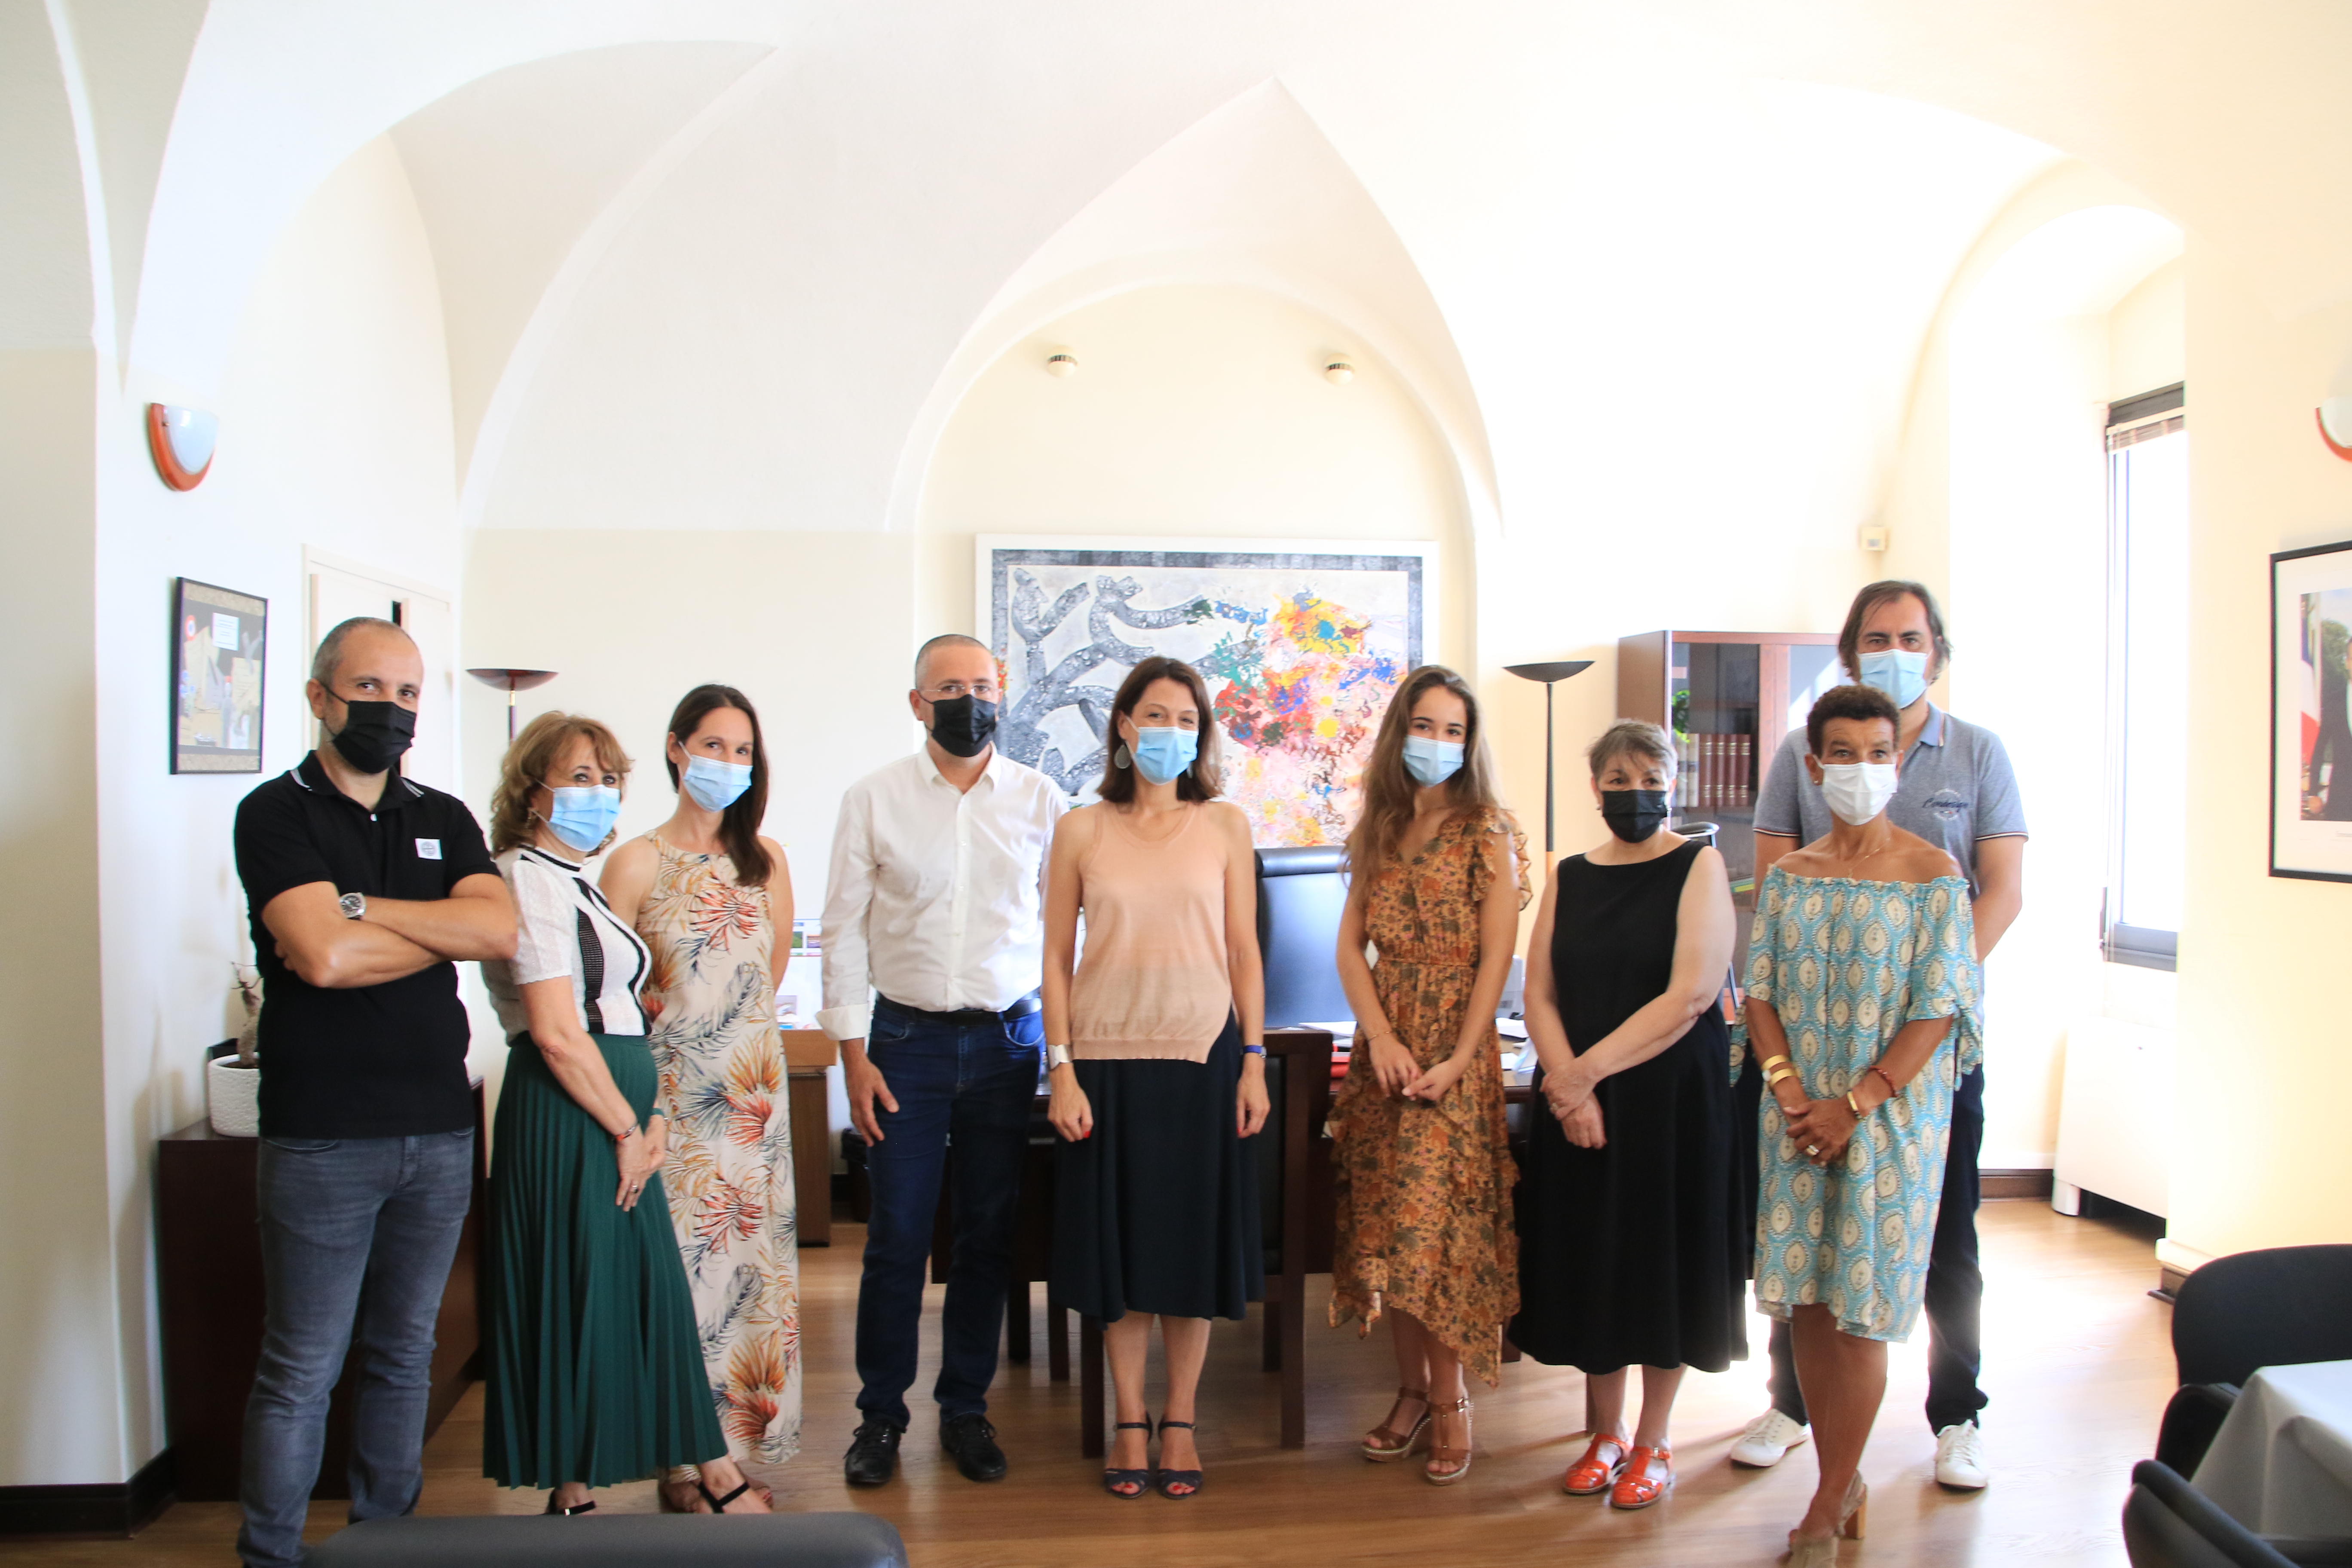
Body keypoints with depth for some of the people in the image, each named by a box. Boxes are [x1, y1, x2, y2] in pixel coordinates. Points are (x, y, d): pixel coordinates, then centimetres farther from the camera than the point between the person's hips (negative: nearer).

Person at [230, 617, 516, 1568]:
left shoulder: (444, 820, 12)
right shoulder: (278, 812, -3)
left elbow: (501, 930, -6)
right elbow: (323, 956, -18)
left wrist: (361, 906, -12)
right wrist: (447, 934, -5)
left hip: (440, 1132, 5)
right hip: (322, 1139, -5)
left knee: (405, 1357, 15)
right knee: (300, 1373, 3)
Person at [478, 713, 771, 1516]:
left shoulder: (578, 881, 17)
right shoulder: (530, 877, -13)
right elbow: (556, 1032, -20)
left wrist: (651, 1117, 5)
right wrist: (628, 1130, -13)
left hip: (614, 1117, 9)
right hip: (568, 1121, -9)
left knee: (648, 1295, 12)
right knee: (581, 1301, 0)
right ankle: (572, 1499, 14)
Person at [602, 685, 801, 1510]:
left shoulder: (766, 861, 8)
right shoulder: (636, 861, -3)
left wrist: (727, 1027, 9)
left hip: (751, 1093, 3)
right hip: (668, 1094, -3)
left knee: (751, 1259, 5)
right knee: (675, 1263, -2)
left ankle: (742, 1445, 15)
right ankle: (682, 1458, 10)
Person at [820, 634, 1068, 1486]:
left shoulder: (1041, 800, 3)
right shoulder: (873, 798, 1)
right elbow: (845, 929, 1)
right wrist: (853, 1053, -4)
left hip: (1009, 1040, 1)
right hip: (907, 1039, -1)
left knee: (988, 1234, 9)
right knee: (898, 1237, 2)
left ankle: (965, 1407, 24)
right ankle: (880, 1414, 19)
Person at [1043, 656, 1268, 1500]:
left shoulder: (1225, 827, 4)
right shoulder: (1081, 831, 2)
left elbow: (1244, 952, 5)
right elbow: (1056, 958, 2)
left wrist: (1254, 1060, 0)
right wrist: (1061, 1068, -5)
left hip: (1202, 1058, 1)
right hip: (1107, 1058, 0)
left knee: (1194, 1240, 7)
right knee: (1119, 1240, 7)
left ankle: (1180, 1422, 22)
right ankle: (1130, 1423, 22)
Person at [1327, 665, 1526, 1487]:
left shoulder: (1488, 834, -3)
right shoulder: (1378, 832, 11)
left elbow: (1497, 957, -8)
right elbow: (1350, 945, 6)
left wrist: (1458, 1060, -16)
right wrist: (1382, 1038, -8)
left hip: (1455, 1050, -5)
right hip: (1384, 1044, 5)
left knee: (1438, 1226, -6)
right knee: (1384, 1226, 7)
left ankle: (1449, 1399, 9)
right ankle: (1412, 1388, 20)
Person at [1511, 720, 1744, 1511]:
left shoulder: (1698, 867, -5)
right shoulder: (1569, 877, 8)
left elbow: (1691, 995, -15)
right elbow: (1540, 993, 3)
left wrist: (1587, 1070, -16)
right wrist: (1567, 1083, -13)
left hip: (1674, 1097, -3)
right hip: (1578, 1102, 4)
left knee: (1663, 1257, 6)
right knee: (1589, 1259, 9)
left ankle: (1653, 1442, 22)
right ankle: (1605, 1434, 26)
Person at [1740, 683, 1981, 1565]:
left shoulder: (1932, 875, -5)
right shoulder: (1788, 876, 6)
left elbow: (1940, 1009, -10)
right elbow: (1760, 994, 4)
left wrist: (1852, 1106, -15)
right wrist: (1790, 1094, -10)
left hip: (1891, 1113, -4)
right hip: (1796, 1115, 4)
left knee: (1859, 1309, 1)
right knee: (1802, 1299, 7)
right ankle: (1845, 1484, 23)